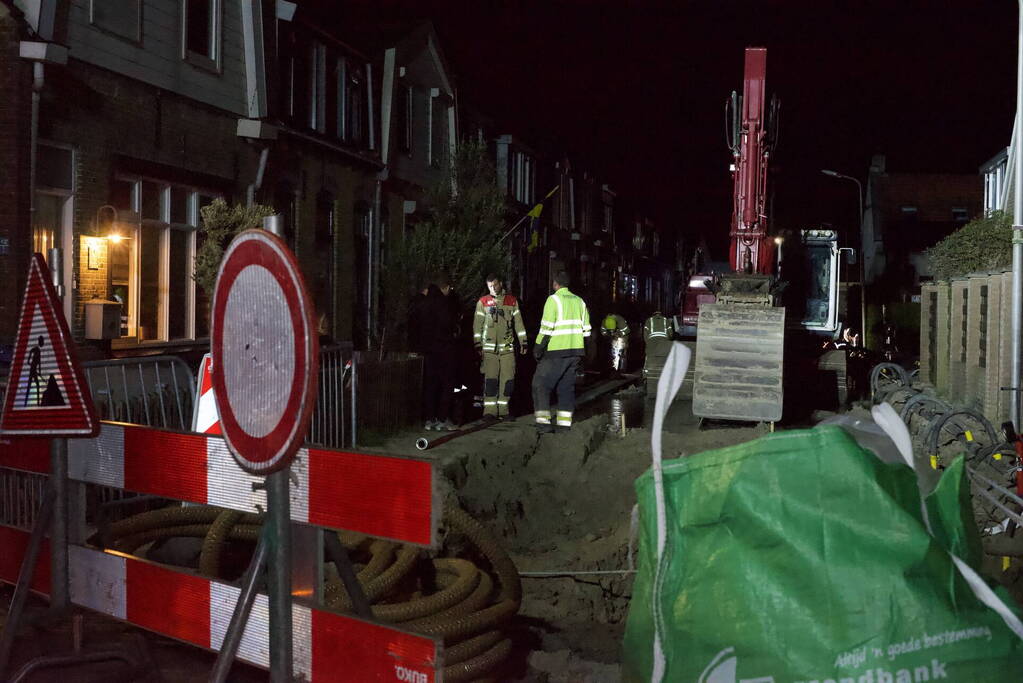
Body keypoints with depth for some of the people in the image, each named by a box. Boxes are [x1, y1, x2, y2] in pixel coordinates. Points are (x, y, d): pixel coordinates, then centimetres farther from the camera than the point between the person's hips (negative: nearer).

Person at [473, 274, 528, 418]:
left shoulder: (512, 301, 10)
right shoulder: (483, 302, 5)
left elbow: (518, 323, 13)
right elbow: (477, 325, 4)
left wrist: (523, 342, 10)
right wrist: (477, 345, -2)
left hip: (507, 346, 2)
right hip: (489, 347, -2)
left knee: (508, 379, 0)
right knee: (490, 379, -9)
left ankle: (503, 409, 9)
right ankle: (489, 410, -5)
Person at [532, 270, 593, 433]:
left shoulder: (553, 300, -8)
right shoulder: (579, 301, 13)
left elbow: (547, 328, -13)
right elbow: (586, 329, 16)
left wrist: (538, 348, -7)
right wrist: (589, 349, 24)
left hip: (556, 352, -6)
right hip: (575, 352, 7)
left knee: (540, 384, 0)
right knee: (567, 386, 12)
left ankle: (543, 422, -8)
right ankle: (564, 424, 10)